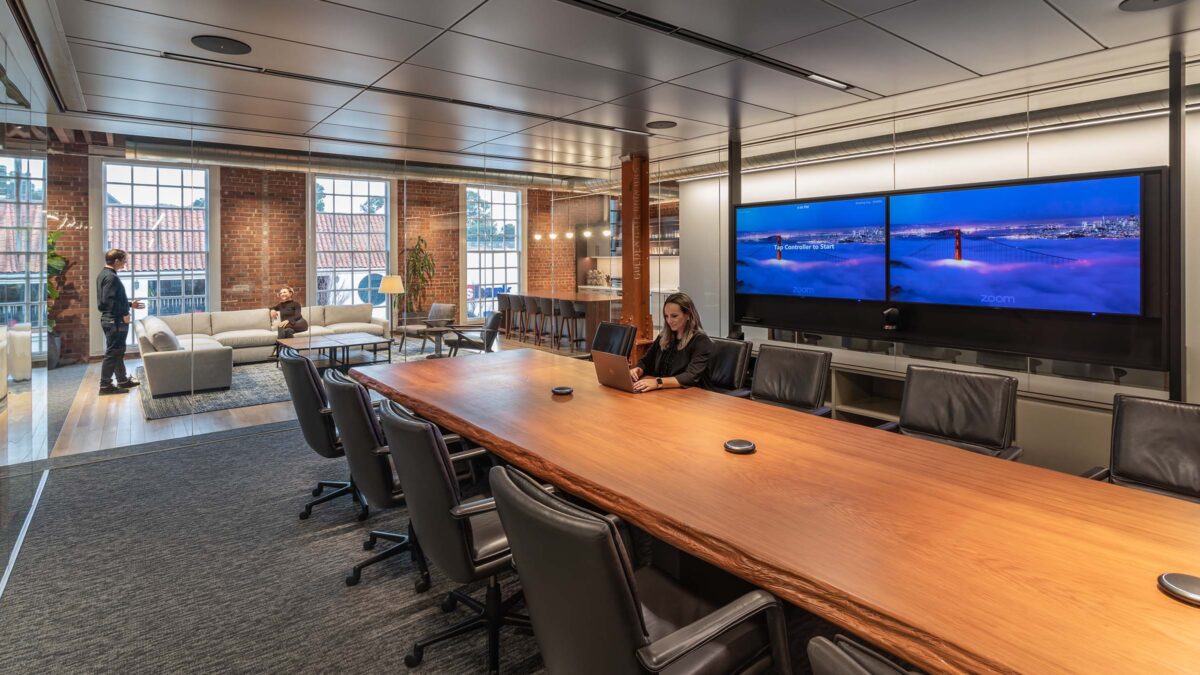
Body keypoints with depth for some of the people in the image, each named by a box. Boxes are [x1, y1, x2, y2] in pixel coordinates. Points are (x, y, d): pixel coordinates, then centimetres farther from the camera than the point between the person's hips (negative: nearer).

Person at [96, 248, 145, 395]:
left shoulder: (103, 274, 14)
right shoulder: (111, 277, -17)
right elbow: (110, 300, -25)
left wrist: (130, 304, 23)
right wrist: (124, 314, -17)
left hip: (111, 319, 10)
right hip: (115, 321, -10)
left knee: (118, 351, 17)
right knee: (112, 352, -4)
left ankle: (123, 380, 26)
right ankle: (105, 385, 2)